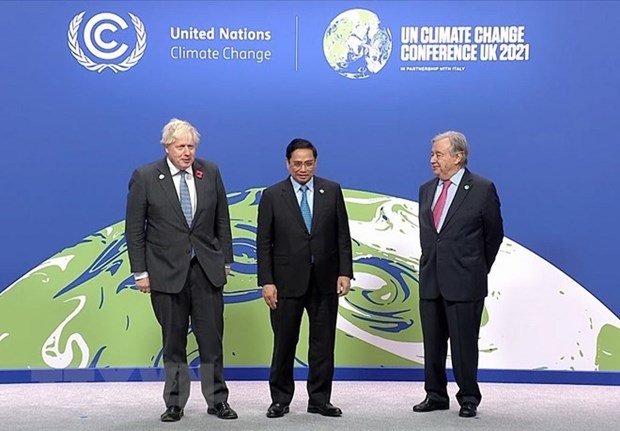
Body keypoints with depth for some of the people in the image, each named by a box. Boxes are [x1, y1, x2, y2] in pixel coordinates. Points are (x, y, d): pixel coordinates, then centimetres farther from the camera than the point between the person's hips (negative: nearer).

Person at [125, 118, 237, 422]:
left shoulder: (210, 172, 4)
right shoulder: (145, 177, -4)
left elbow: (222, 220, 10)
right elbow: (134, 229, -2)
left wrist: (225, 260, 7)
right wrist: (140, 271, -5)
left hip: (207, 269, 2)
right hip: (166, 270, -2)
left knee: (212, 339, 5)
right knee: (173, 342, 8)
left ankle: (217, 400, 18)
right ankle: (175, 403, 22)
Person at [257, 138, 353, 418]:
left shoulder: (332, 191, 5)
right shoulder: (272, 196, 0)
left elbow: (342, 236, 5)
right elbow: (264, 243, -2)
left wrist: (345, 272, -3)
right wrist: (266, 282, -8)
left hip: (325, 280, 2)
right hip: (287, 281, -1)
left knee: (323, 343, 8)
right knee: (284, 343, 6)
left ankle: (320, 400, 20)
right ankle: (280, 399, 21)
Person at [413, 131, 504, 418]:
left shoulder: (483, 189, -6)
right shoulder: (426, 190, 10)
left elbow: (494, 234, 2)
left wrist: (479, 270, 9)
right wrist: (432, 263, 15)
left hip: (464, 282, -5)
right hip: (430, 281, 6)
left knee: (464, 345, 2)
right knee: (432, 344, 12)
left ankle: (468, 399, 16)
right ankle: (436, 396, 24)